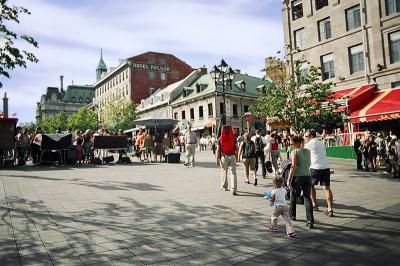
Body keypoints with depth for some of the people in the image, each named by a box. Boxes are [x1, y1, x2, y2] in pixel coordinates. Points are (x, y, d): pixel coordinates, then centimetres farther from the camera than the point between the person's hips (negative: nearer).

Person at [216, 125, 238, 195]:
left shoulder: (220, 139, -3)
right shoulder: (233, 138, -1)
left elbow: (218, 150, -5)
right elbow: (236, 149, 1)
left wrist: (217, 159, -1)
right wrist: (235, 154, 19)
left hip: (223, 157, 1)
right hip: (232, 156, 0)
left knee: (224, 172, 18)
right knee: (233, 173, -1)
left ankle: (224, 187, 32)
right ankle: (233, 190, -10)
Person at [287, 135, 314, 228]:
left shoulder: (294, 152, -9)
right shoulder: (308, 151, 8)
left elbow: (293, 166, -16)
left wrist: (289, 179, -12)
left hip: (297, 176, -4)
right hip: (307, 176, 4)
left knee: (293, 197, 16)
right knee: (307, 198, 4)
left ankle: (292, 215, 33)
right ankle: (310, 221, -4)